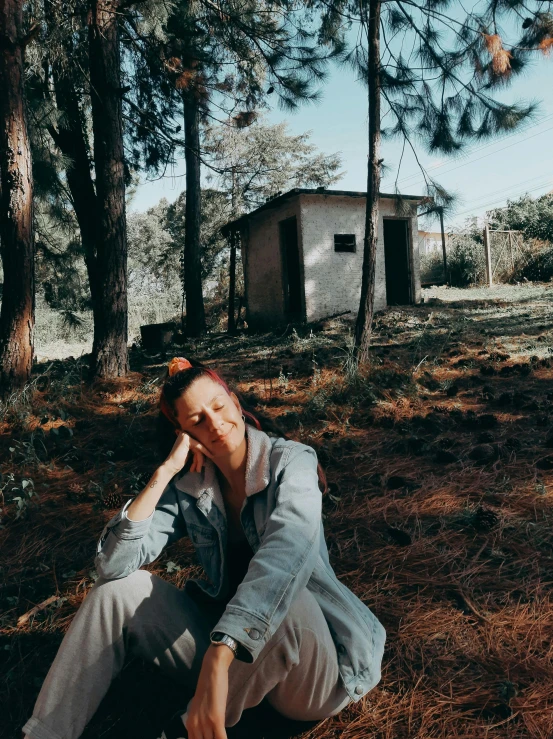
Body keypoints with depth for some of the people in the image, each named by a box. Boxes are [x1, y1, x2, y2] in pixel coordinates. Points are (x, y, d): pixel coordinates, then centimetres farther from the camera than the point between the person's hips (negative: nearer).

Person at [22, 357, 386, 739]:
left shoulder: (291, 461, -16)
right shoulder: (188, 487, -4)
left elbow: (286, 553, -36)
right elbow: (113, 564, -14)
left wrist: (216, 661, -48)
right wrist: (165, 471, -20)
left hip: (316, 665, -3)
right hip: (224, 644, 4)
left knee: (287, 601, -37)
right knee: (120, 588, -10)